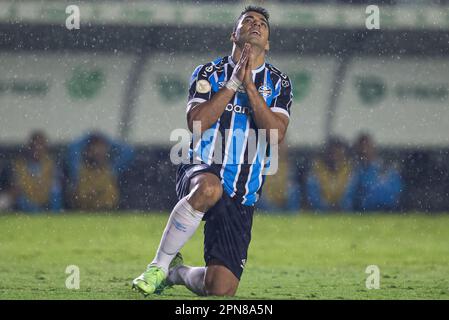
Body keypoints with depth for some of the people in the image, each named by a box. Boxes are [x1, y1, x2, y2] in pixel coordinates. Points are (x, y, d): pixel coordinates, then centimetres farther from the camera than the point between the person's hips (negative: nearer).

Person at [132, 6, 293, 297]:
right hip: (201, 172, -2)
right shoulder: (209, 73, 8)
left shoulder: (279, 84, 12)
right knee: (209, 187, -43)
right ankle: (159, 266, -24)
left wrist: (249, 86, -11)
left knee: (220, 290, -11)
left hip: (243, 196, 2)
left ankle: (178, 273, 25)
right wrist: (233, 82, -11)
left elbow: (277, 133, -6)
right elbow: (196, 122, -9)